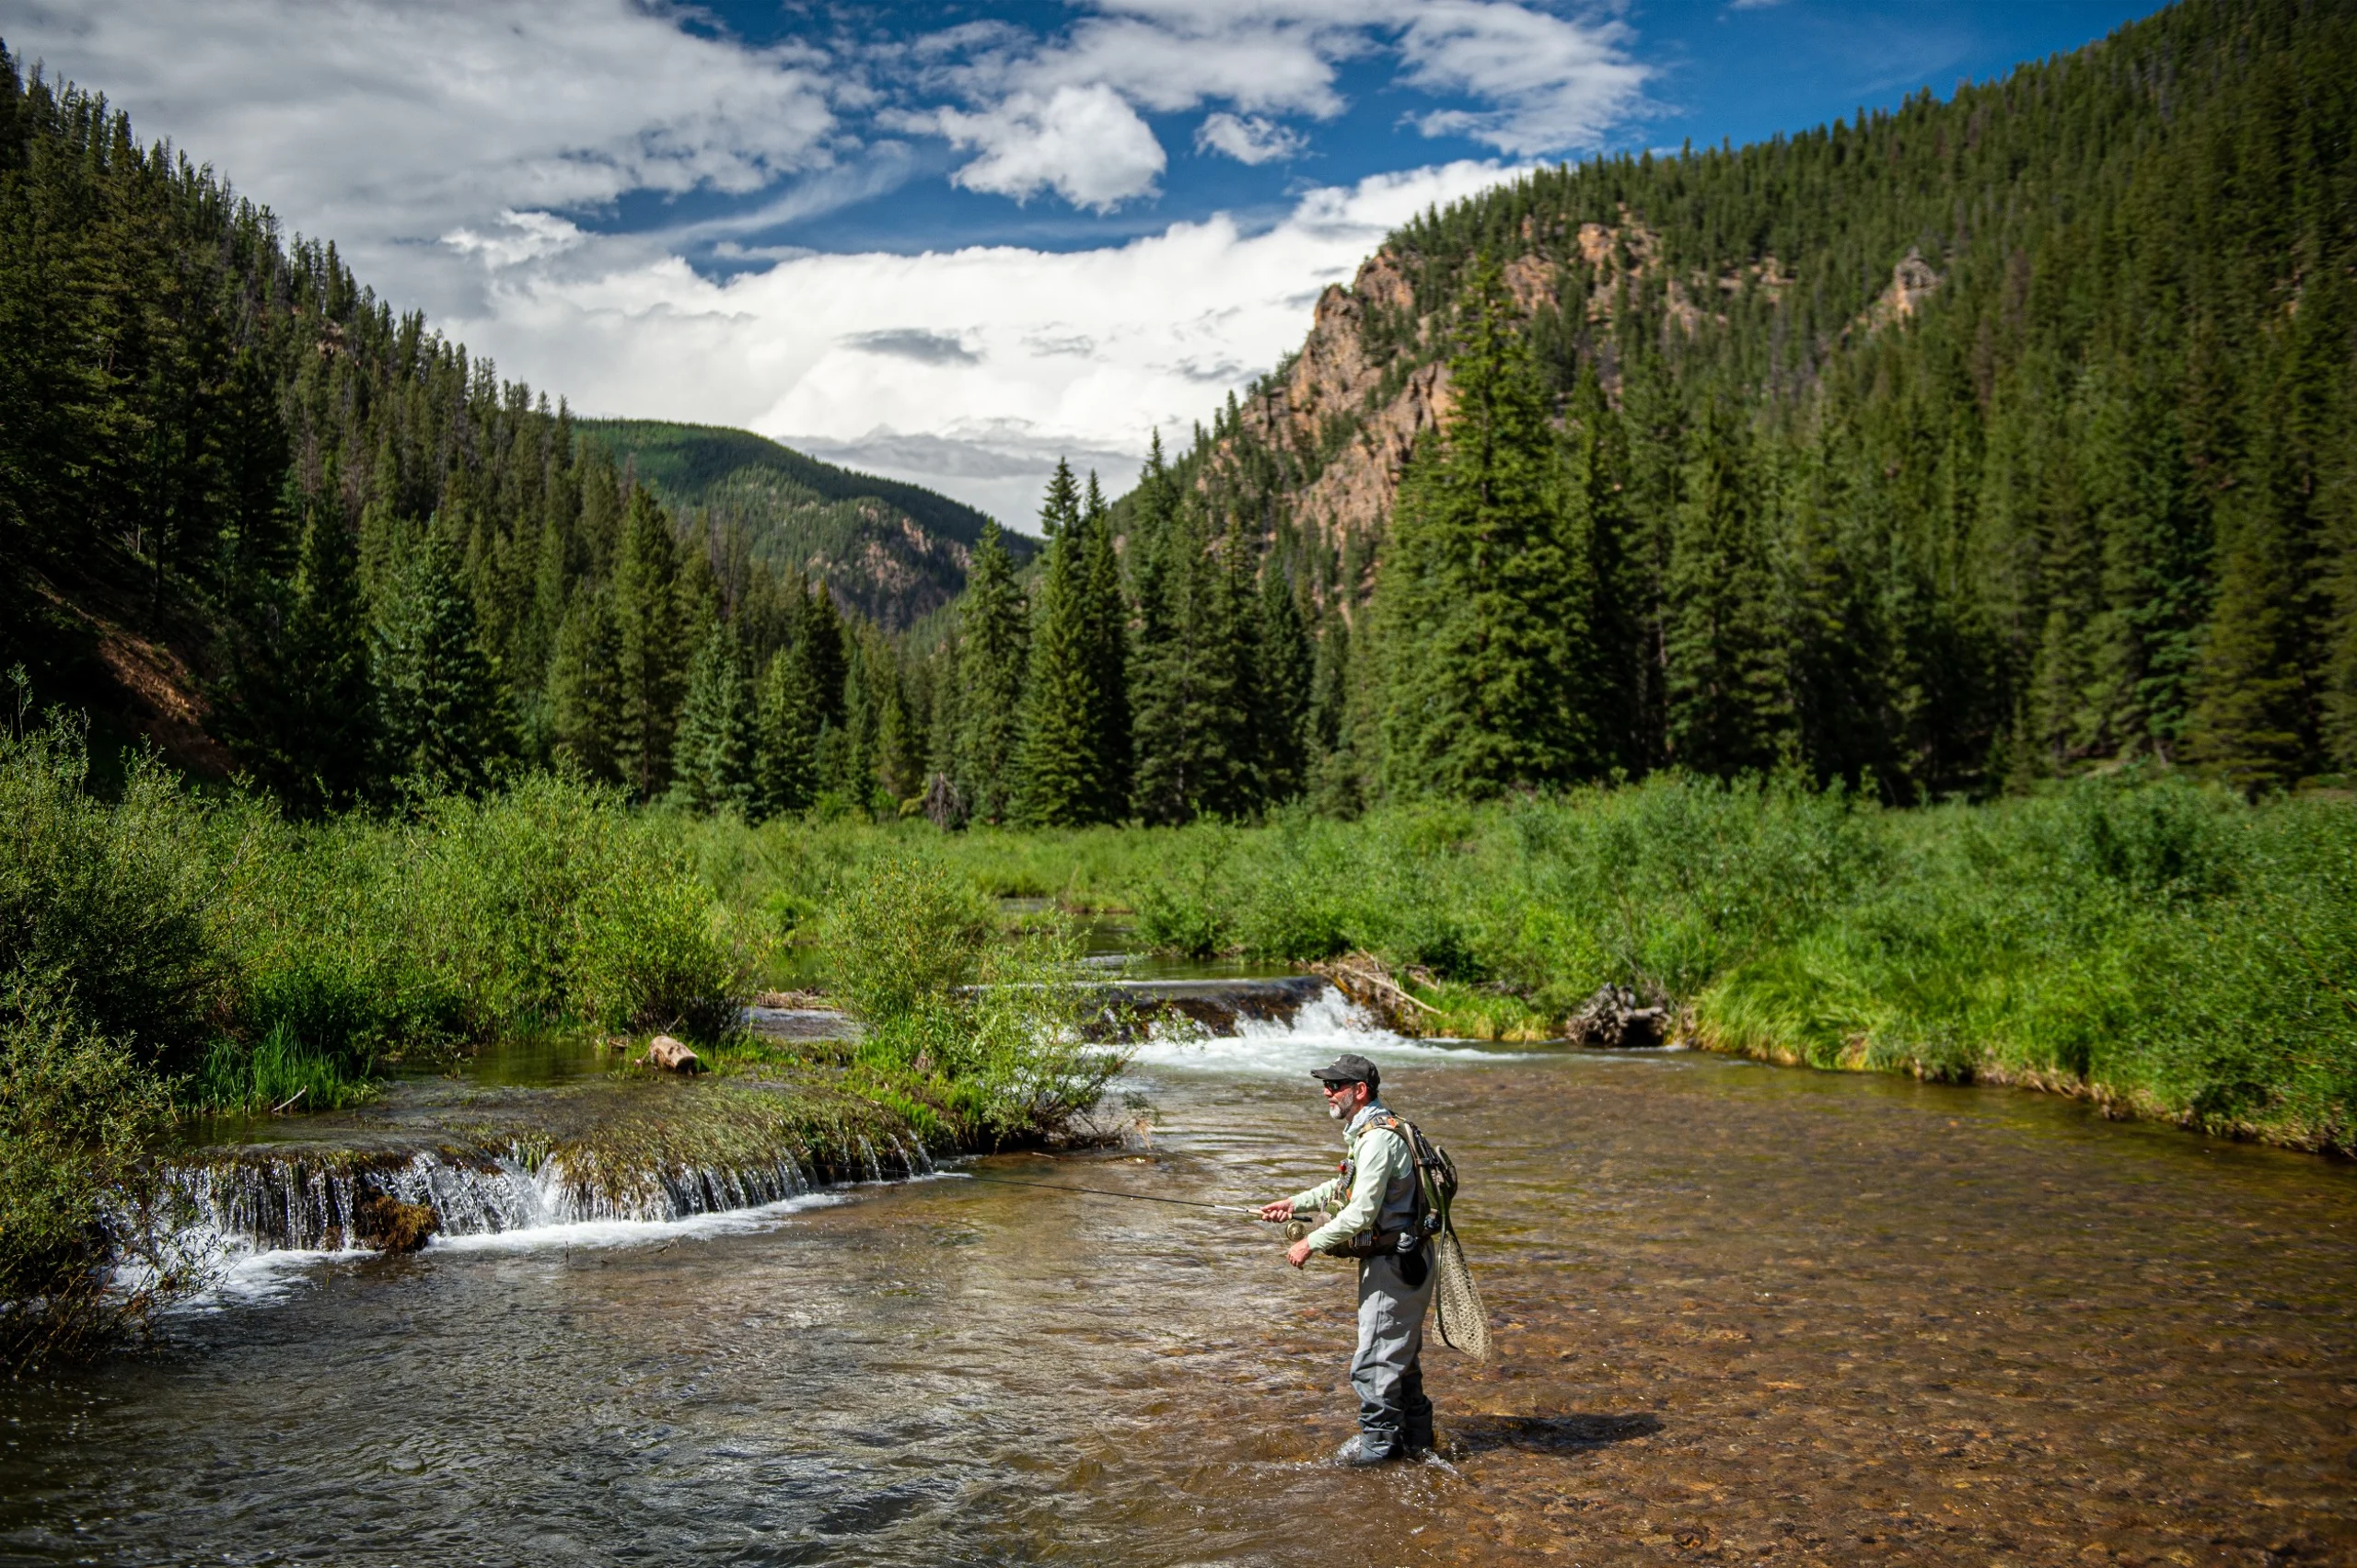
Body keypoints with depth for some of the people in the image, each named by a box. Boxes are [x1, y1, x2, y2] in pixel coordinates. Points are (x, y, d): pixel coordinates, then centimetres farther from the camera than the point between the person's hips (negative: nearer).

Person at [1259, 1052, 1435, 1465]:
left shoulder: (1378, 1138, -23)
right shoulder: (1368, 1130, 11)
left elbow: (1361, 1214, -25)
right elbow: (1347, 1186, 26)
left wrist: (1311, 1244, -16)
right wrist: (1296, 1202, 17)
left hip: (1393, 1263, -11)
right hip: (1397, 1261, 11)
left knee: (1374, 1360, -1)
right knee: (1400, 1353, 20)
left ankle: (1379, 1440, 11)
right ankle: (1414, 1436, 31)